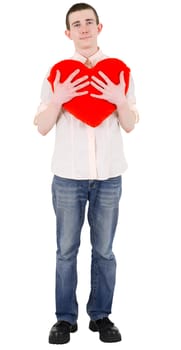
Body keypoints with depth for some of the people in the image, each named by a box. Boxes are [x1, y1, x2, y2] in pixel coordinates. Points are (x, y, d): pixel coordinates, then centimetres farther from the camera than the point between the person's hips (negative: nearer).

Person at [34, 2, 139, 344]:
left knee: (103, 250, 6)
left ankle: (101, 316, 18)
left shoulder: (118, 71, 5)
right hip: (68, 175, 0)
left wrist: (121, 100, -15)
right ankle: (65, 318, 15)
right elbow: (41, 127, 2)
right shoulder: (57, 73, 4)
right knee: (66, 250, 4)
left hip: (109, 176, 0)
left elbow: (130, 125, 3)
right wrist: (57, 99, -14)